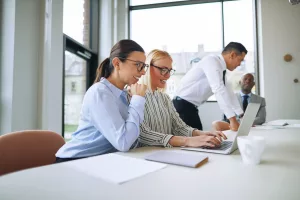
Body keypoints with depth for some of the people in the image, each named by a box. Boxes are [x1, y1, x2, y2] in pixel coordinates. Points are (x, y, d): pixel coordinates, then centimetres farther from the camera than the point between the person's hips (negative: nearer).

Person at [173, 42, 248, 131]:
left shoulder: (220, 69, 10)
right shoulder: (211, 61, -18)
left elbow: (228, 92, 16)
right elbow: (219, 90, -29)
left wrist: (243, 116, 13)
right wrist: (232, 119, -32)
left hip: (191, 106, 9)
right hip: (182, 105, -9)